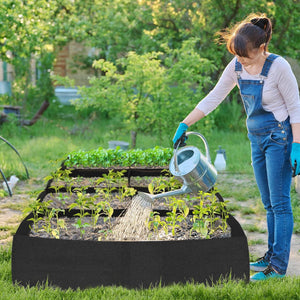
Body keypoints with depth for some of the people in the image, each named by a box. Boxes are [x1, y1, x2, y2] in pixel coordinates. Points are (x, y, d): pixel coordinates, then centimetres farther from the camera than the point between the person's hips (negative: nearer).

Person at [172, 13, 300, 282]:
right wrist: (185, 125, 5)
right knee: (269, 203, 12)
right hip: (257, 138, 7)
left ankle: (278, 266, -1)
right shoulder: (237, 66, -1)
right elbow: (214, 98, 7)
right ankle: (272, 256, 20)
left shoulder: (278, 67, -19)